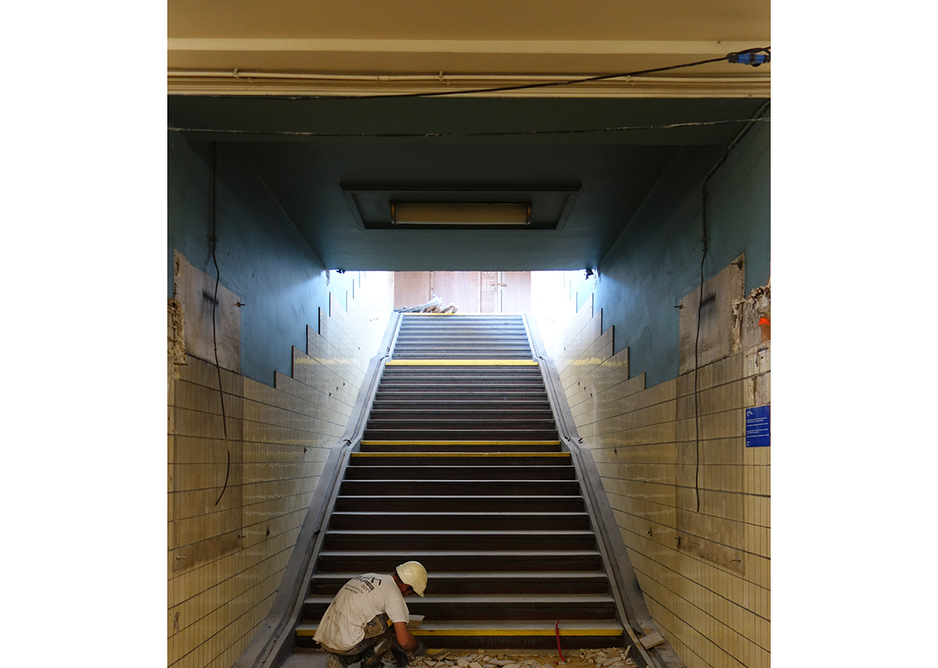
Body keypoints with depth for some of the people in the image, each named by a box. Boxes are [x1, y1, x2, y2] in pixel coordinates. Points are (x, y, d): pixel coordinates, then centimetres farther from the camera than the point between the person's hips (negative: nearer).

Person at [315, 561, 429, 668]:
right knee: (393, 620, 3)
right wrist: (418, 648, 14)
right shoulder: (393, 593, -8)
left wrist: (394, 649, 36)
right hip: (347, 644, -8)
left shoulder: (367, 577, 19)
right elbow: (404, 640, -10)